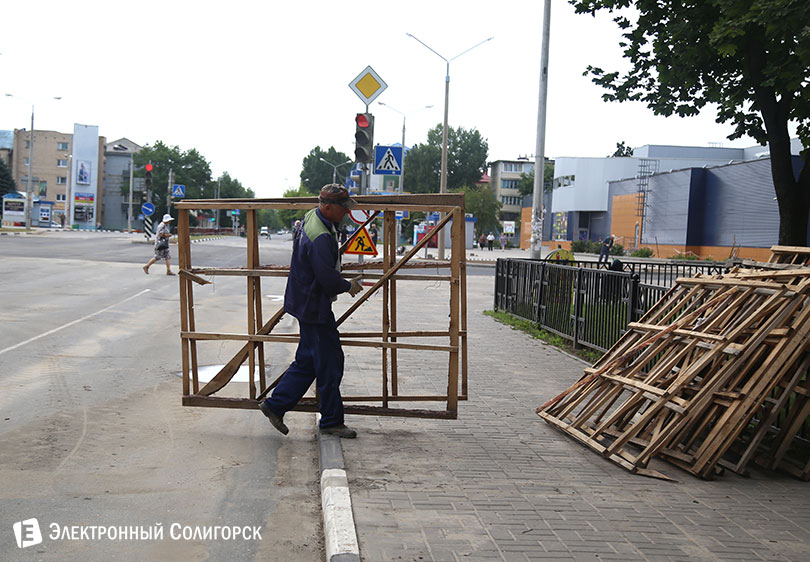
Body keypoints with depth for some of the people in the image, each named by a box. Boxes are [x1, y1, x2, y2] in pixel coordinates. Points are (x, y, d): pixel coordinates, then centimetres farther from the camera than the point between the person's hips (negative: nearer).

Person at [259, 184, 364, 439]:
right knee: (330, 363, 0)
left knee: (307, 361, 16)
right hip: (314, 308, -10)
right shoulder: (321, 238, -25)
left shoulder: (312, 217, 8)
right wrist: (348, 286, -7)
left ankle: (275, 405, 22)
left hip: (306, 302, 10)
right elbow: (328, 278, -27)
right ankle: (332, 420, 12)